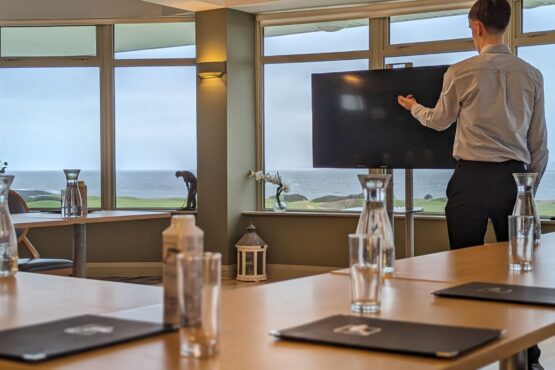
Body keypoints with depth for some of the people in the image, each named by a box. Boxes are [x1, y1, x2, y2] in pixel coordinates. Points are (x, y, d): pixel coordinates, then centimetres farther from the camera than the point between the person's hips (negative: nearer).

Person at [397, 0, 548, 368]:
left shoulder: (462, 72, -4)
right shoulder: (531, 75, 5)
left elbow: (439, 120, 14)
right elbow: (540, 143, 8)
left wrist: (414, 107, 34)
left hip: (473, 178, -3)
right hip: (514, 177, 3)